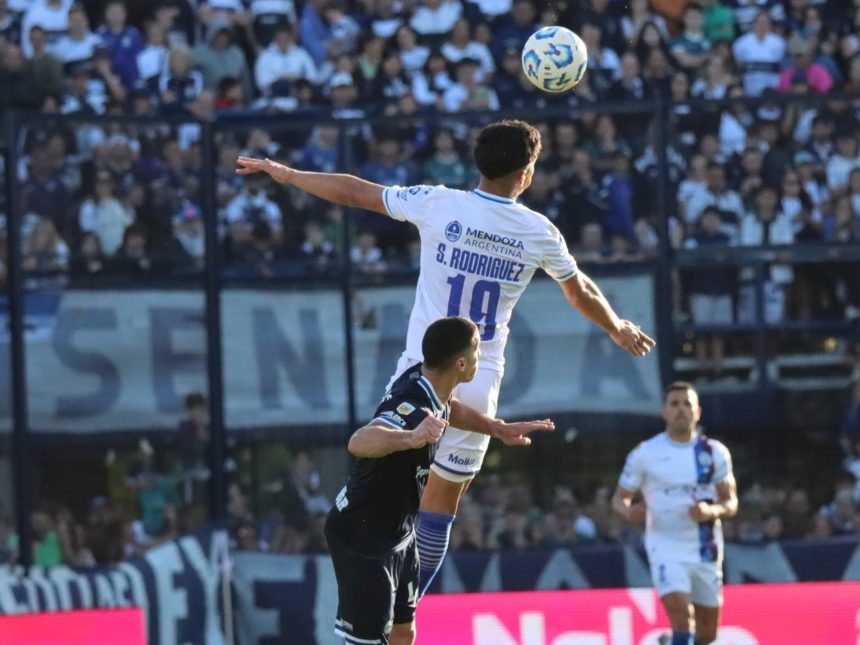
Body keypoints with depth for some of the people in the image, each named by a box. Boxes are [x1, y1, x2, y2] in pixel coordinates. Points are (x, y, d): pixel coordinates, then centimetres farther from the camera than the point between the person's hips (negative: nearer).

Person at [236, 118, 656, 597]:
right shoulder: (540, 233, -1)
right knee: (440, 507, 9)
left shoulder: (439, 204, -5)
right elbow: (582, 293, 16)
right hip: (481, 383, 1)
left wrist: (281, 172, 18)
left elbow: (353, 192, 4)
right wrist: (618, 328, 37)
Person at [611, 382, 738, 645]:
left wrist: (711, 511, -19)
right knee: (681, 618, -24)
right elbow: (619, 498, 4)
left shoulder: (714, 452, 2)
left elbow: (731, 503, 4)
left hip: (706, 551, 4)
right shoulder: (645, 454, -4)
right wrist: (629, 512, -20)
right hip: (666, 549, -3)